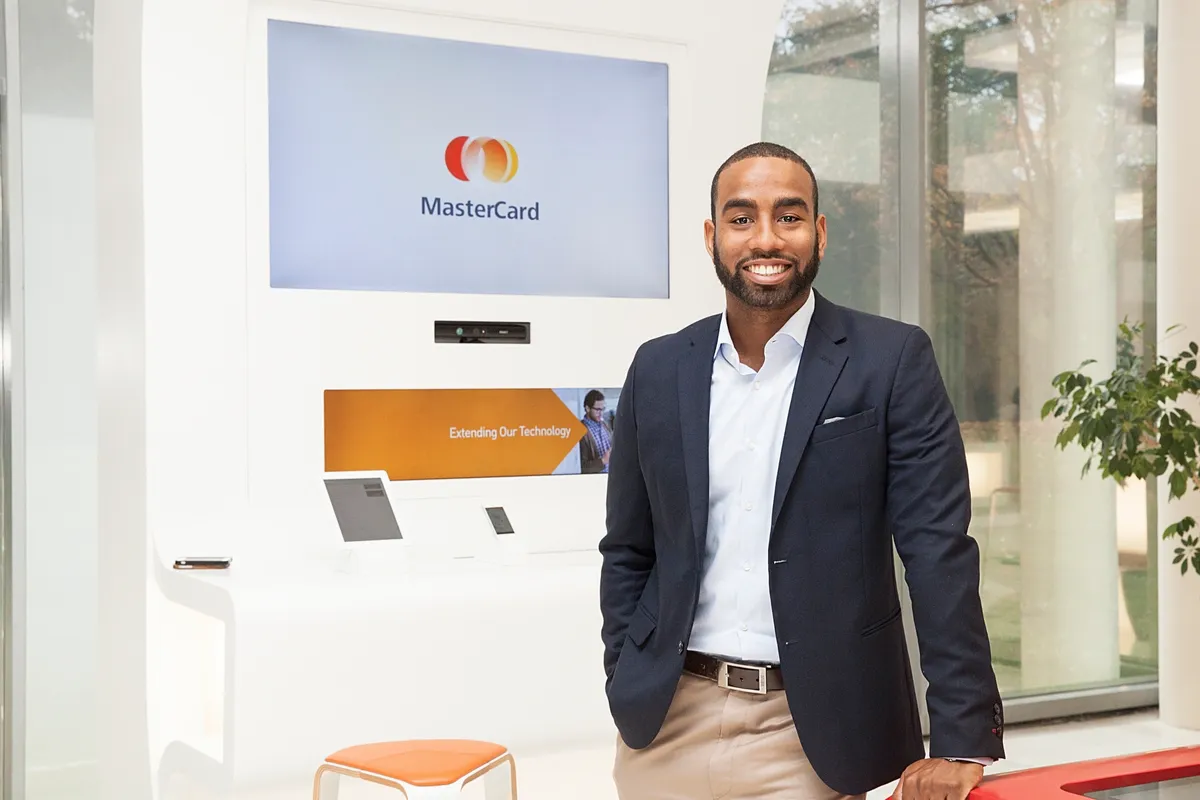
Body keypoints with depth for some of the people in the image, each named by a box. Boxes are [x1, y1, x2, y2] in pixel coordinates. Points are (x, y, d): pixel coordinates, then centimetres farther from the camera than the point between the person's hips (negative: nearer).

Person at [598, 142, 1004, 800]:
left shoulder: (892, 360, -4)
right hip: (668, 725, 3)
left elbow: (939, 554, -8)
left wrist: (962, 740, -13)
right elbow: (628, 553, 11)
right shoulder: (658, 370, 5)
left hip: (813, 736, -2)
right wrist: (627, 692, 2)